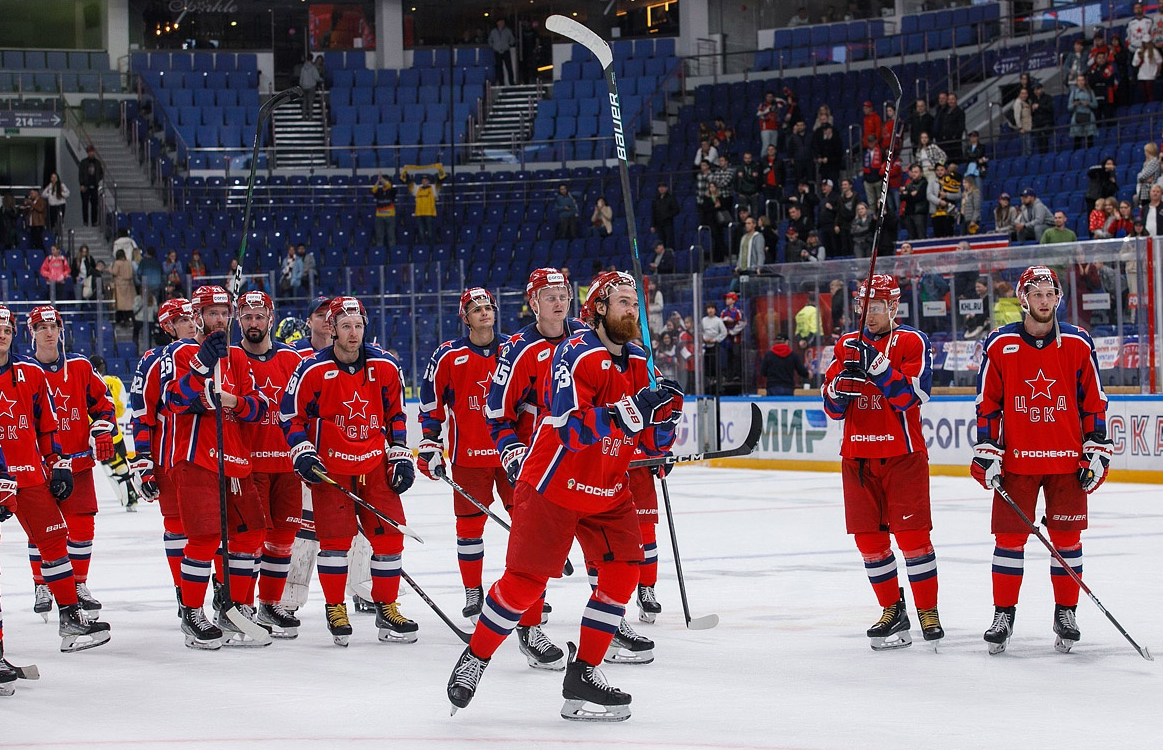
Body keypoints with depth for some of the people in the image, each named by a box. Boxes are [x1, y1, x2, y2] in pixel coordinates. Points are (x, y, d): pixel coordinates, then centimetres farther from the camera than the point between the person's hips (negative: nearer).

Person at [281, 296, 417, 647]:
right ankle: (335, 610, 6)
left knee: (388, 534, -1)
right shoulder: (313, 370, -9)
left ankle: (387, 608, 11)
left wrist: (401, 456, 7)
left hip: (375, 463, 3)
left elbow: (396, 414, 11)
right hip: (330, 466, -3)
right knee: (335, 536, -7)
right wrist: (302, 454, -11)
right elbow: (291, 415, 0)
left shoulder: (386, 366, 0)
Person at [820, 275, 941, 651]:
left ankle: (928, 612, 0)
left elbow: (911, 396, -16)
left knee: (912, 533, -8)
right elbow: (833, 408, 8)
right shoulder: (847, 345, 11)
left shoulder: (912, 342, -3)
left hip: (903, 454, -5)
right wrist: (841, 383, -13)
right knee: (869, 537, 4)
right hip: (857, 455, 5)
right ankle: (892, 610, 15)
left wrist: (878, 366, -25)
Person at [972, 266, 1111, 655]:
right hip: (1015, 459, 0)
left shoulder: (1078, 343, 1)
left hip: (1066, 461, 1)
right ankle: (1003, 616, 9)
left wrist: (1096, 452, 1)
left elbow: (1094, 402, 6)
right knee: (1009, 537, 0)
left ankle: (1066, 613, 15)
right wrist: (987, 455, -2)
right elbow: (987, 404, 3)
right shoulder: (999, 345, -1)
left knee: (1066, 537, 4)